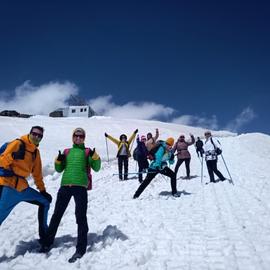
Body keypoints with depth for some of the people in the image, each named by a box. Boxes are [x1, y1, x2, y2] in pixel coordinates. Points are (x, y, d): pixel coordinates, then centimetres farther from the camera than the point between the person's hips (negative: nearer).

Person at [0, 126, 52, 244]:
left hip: (22, 187, 8)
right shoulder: (18, 144, -7)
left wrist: (42, 190, 20)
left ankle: (44, 235, 23)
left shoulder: (36, 151, 14)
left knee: (45, 202, 13)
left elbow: (37, 173, 20)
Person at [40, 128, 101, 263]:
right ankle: (48, 242, 27)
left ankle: (81, 248, 0)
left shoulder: (87, 151, 11)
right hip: (65, 185, 4)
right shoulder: (67, 152, 20)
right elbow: (59, 169, 21)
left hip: (80, 186, -3)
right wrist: (58, 160, 1)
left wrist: (95, 156, -15)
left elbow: (96, 168, 3)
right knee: (57, 214, 12)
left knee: (81, 216, -5)